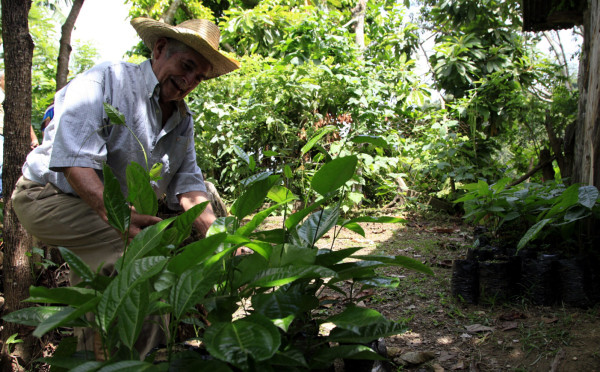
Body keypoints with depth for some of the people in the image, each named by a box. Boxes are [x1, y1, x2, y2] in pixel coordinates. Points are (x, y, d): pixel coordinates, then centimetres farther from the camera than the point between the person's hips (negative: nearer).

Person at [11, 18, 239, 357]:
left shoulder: (184, 120, 8)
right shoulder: (106, 80, -15)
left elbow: (187, 185, -2)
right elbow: (74, 156, -29)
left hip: (122, 209, 8)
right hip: (52, 196, -8)